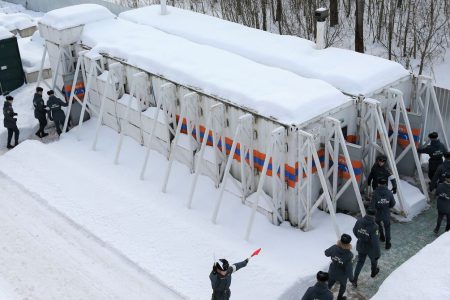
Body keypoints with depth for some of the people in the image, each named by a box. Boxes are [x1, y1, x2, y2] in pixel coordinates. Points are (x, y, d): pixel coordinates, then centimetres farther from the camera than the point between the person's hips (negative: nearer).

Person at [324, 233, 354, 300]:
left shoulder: (334, 248, -25)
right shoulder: (348, 255, -35)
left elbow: (326, 253, -5)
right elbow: (349, 268, -27)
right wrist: (351, 278, -10)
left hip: (332, 272, 2)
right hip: (342, 275, -2)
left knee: (329, 284, 29)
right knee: (343, 285, 30)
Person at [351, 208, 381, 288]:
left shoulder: (359, 221, -18)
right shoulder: (374, 227, -32)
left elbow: (355, 231, 1)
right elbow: (375, 241, -29)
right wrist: (377, 254, -15)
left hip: (361, 246, 3)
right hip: (370, 248, -3)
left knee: (360, 262, 23)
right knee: (374, 259, 29)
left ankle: (354, 280, 18)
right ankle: (374, 272, 56)